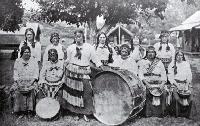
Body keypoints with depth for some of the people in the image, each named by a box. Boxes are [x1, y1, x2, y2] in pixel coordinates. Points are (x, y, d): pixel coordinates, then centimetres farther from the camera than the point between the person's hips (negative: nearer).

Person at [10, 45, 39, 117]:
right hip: (20, 81, 1)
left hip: (31, 81, -1)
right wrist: (18, 82, -8)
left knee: (32, 90, -22)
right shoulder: (18, 61, 11)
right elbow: (15, 73, 7)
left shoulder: (33, 61, 9)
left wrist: (32, 81, -10)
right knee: (16, 90, -19)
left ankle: (30, 109, -16)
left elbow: (36, 73, 4)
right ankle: (19, 109, -12)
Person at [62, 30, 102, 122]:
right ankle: (76, 113, 15)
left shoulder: (89, 47, 2)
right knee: (74, 92, 2)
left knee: (86, 92, -6)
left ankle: (85, 113, 7)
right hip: (73, 72, 1)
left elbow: (95, 60, 5)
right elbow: (68, 61, 14)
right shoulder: (71, 48, 6)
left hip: (84, 73, -1)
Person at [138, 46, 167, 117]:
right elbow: (140, 74, 4)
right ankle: (148, 115, -14)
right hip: (146, 84, -1)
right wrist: (146, 83, -10)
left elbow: (163, 75, 11)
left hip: (158, 85, 1)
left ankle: (158, 115, -10)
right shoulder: (142, 62, 13)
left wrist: (162, 84, -6)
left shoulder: (159, 62, 17)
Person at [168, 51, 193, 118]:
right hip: (176, 83, -1)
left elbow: (189, 76, 11)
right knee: (175, 90, -28)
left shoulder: (187, 64, 17)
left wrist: (187, 84, -4)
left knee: (189, 92, -22)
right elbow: (170, 77, 2)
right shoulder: (172, 65, 10)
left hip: (186, 83, 1)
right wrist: (177, 85, -10)